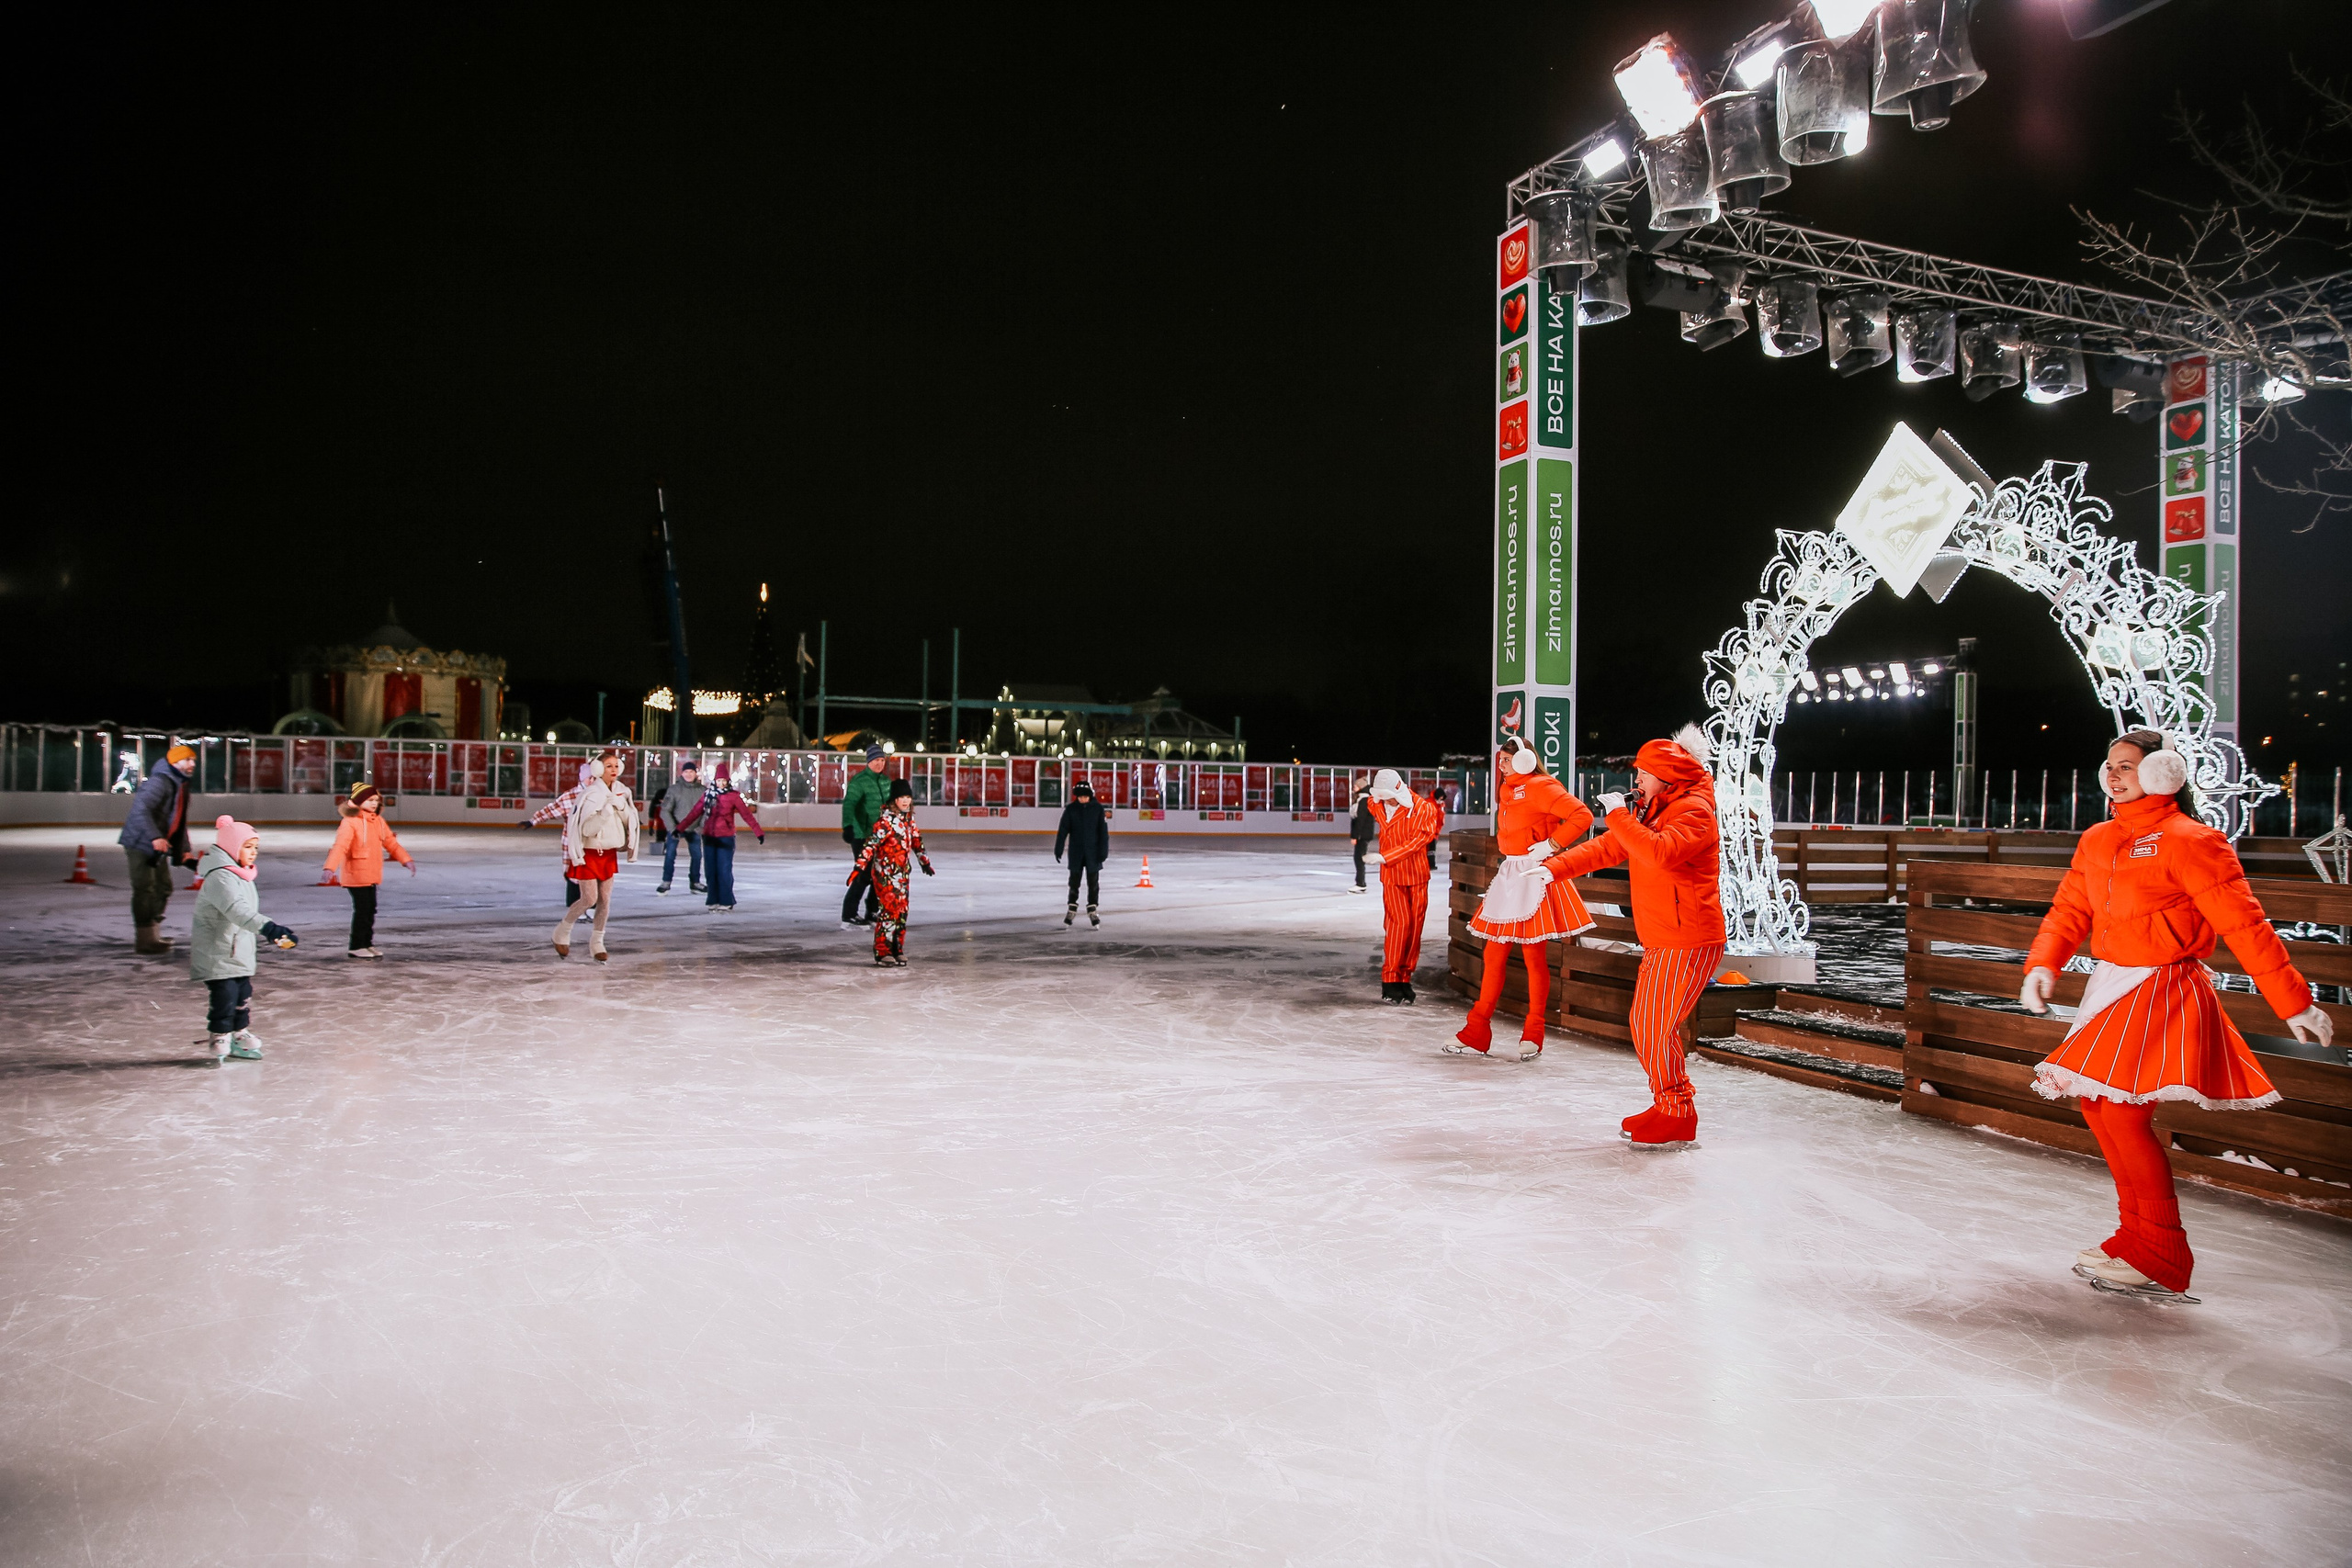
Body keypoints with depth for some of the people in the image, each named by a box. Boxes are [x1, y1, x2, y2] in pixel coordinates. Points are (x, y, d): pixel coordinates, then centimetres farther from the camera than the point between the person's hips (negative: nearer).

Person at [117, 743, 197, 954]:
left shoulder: (180, 786, 15)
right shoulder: (159, 782, -17)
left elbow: (180, 822, 22)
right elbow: (140, 809, -31)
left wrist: (184, 851, 19)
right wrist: (155, 837, -41)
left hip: (158, 847, 10)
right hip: (140, 844, -10)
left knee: (163, 888, 16)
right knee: (145, 889, -9)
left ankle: (153, 934, 27)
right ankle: (144, 939, -7)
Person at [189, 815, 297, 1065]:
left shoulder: (240, 875, 12)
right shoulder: (220, 877, -22)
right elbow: (237, 910, -37)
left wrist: (271, 933, 29)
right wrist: (267, 927, -48)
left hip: (239, 952, 10)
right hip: (217, 954, -10)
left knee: (243, 996, 15)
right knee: (224, 997, -6)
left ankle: (240, 1037, 27)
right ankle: (220, 1041, 7)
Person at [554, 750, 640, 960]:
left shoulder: (621, 793, 3)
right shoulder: (591, 794, -15)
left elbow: (630, 820, -2)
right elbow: (587, 828, -19)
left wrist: (620, 805, -16)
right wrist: (605, 810, -27)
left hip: (609, 852, 6)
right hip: (589, 852, -6)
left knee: (605, 900, 7)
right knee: (590, 899, -6)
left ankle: (597, 942, 19)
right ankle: (563, 931, 17)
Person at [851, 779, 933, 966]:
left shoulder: (908, 818, 9)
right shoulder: (887, 820, -16)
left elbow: (916, 840, 24)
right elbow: (871, 843, -23)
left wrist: (924, 861, 34)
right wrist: (859, 867, -30)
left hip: (902, 872, 8)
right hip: (885, 872, -8)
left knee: (902, 912, 11)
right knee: (890, 911, -9)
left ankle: (897, 949, 21)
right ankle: (882, 953, -1)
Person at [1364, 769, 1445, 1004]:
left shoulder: (1423, 809, -14)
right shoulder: (1377, 805, -1)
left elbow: (1416, 842, -18)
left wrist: (1385, 857, -23)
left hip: (1417, 874, 0)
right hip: (1391, 875, 0)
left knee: (1414, 926, 1)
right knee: (1399, 922, -14)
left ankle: (1404, 980, 12)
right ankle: (1390, 981, -10)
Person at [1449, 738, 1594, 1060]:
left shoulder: (1541, 787, -11)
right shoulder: (1508, 790, 15)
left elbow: (1582, 816, -20)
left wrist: (1551, 844, -18)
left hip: (1534, 875, -8)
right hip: (1508, 875, 8)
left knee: (1534, 957, -1)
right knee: (1494, 955, 7)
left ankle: (1533, 1037, 9)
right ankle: (1477, 1032, 11)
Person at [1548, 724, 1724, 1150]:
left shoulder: (1694, 810, -14)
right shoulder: (1653, 811, 16)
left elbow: (1660, 853, -33)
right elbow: (1606, 849, 13)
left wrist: (1619, 815, -24)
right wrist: (1553, 868, 2)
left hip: (1687, 943, -9)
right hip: (1660, 942, 10)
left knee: (1655, 1031, -7)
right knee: (1648, 1027, 14)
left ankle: (1678, 1121, 6)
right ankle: (1669, 1106, 28)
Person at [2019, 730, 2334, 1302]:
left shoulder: (2190, 842, -11)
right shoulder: (2097, 841, 11)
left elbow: (2244, 925, -13)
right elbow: (2070, 910, 14)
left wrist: (2294, 1003, -13)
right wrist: (2043, 964, -4)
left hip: (2164, 990, -8)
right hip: (2110, 985, 8)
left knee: (2124, 1110, -14)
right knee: (2096, 1104, 9)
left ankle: (2160, 1260, -3)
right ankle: (2139, 1233, 24)